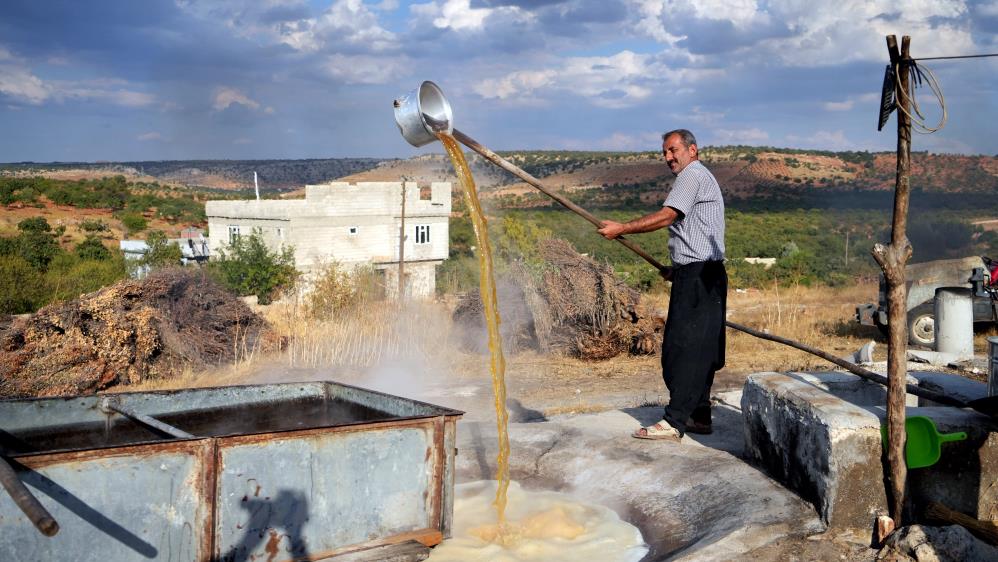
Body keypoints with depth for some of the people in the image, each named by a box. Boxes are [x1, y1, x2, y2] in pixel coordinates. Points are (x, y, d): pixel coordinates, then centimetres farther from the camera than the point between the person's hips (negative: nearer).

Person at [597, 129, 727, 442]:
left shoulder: (692, 175, -6)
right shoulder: (702, 178, 26)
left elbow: (666, 216, -18)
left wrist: (622, 229, -16)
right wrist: (678, 268, 20)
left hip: (697, 275, -11)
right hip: (703, 274, 11)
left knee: (682, 348, -13)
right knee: (699, 348, 11)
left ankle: (674, 422, -15)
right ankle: (699, 415, 16)